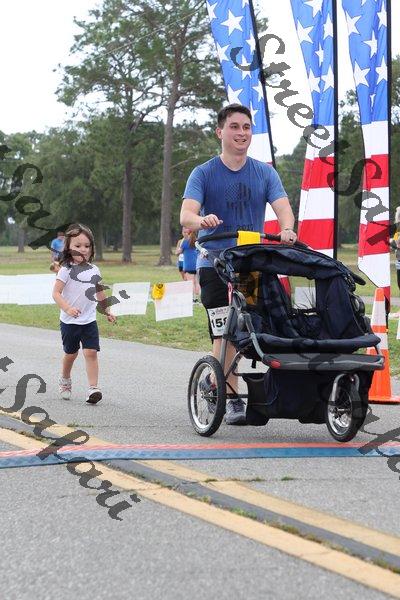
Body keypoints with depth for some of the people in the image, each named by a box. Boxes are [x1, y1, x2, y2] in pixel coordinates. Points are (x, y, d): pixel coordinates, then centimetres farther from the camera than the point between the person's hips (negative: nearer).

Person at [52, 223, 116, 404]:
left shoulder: (93, 270, 5)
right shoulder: (66, 270, -10)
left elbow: (100, 293, 18)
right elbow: (56, 293, -16)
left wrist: (107, 312, 22)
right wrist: (67, 308, -30)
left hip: (89, 320, 3)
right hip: (69, 321, -3)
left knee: (91, 352, -10)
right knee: (71, 353, 12)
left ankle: (93, 388, -14)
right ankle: (65, 381, 37)